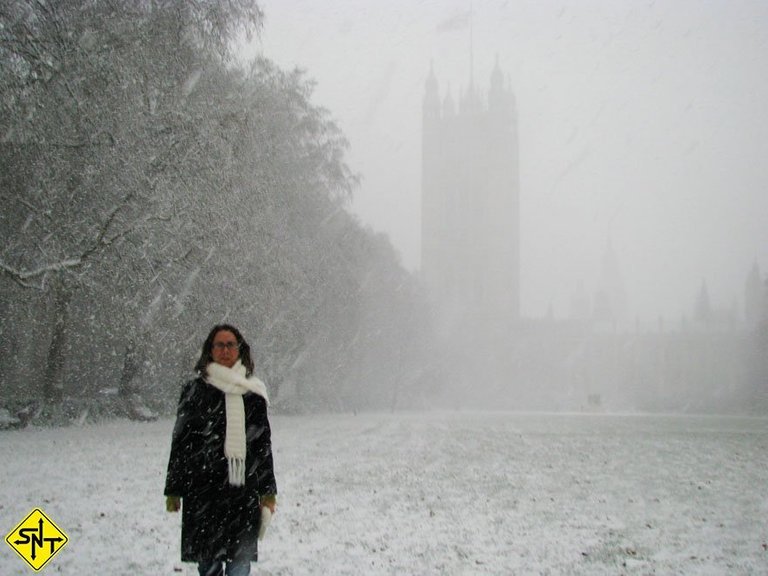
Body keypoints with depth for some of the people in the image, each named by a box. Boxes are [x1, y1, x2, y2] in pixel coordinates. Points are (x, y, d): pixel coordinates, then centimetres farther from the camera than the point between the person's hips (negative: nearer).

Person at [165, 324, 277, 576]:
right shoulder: (195, 390, 2)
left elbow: (263, 444, 13)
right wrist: (173, 490, 1)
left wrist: (268, 491, 12)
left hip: (244, 489, 2)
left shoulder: (253, 392, 9)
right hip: (203, 490, -2)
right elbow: (180, 442, 3)